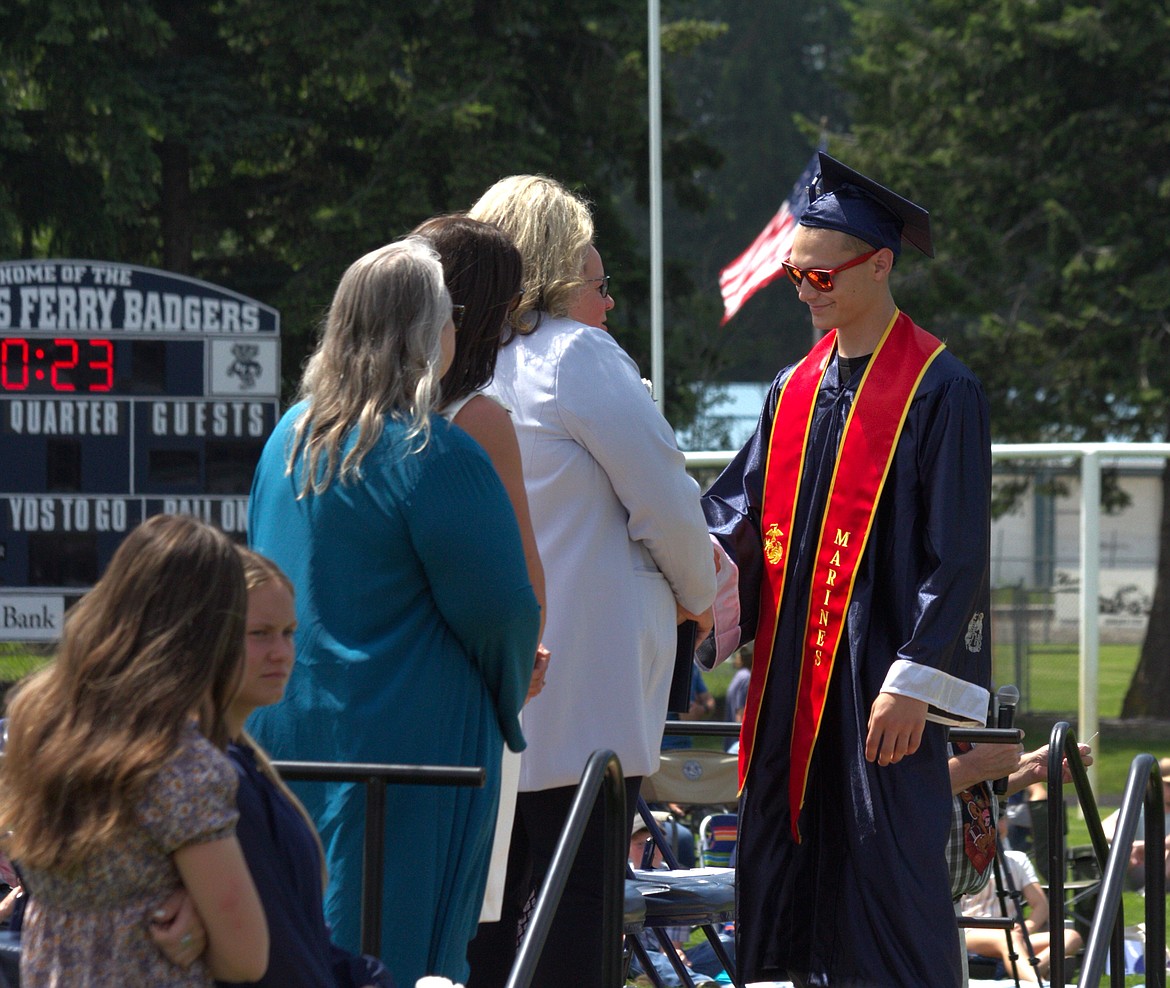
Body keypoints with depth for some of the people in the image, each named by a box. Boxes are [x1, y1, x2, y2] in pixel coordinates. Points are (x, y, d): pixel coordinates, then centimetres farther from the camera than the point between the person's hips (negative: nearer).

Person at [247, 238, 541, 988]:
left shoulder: (290, 439, 7)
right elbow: (498, 608, -14)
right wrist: (508, 690, 8)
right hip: (407, 740, -7)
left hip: (286, 727, 8)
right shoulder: (434, 457, -17)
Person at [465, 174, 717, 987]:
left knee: (498, 892, 10)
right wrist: (697, 595, 9)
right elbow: (664, 501, -10)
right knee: (574, 903, -5)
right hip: (586, 688, -7)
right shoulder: (578, 357, -11)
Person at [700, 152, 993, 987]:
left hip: (881, 675, -7)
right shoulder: (795, 392, 14)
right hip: (795, 683, 7)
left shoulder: (940, 393, -7)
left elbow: (956, 554, -10)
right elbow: (734, 522, 11)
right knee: (789, 875, 7)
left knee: (889, 886, -6)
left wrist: (913, 683, -16)